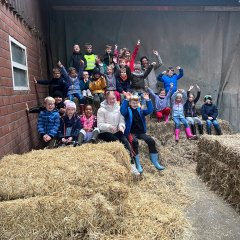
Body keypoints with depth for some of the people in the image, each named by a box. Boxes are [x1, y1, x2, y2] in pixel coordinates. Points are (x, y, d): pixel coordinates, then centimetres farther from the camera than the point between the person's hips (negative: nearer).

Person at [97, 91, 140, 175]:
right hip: (105, 133, -3)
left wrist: (121, 126, -18)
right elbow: (100, 125, -9)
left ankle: (132, 164, -27)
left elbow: (122, 120, 6)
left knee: (125, 141, -24)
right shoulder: (102, 110, -6)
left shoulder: (119, 108, 5)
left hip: (116, 131, 3)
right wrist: (109, 126, -26)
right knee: (117, 142, -28)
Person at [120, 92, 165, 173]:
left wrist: (148, 100, -10)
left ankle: (155, 162, -5)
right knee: (134, 141, -35)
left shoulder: (140, 110, 15)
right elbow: (122, 110, -19)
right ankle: (138, 164, -26)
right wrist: (126, 99, -27)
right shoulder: (128, 110, 4)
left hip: (141, 132, 4)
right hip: (131, 132, -4)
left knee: (151, 141, -18)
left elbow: (150, 110, 2)